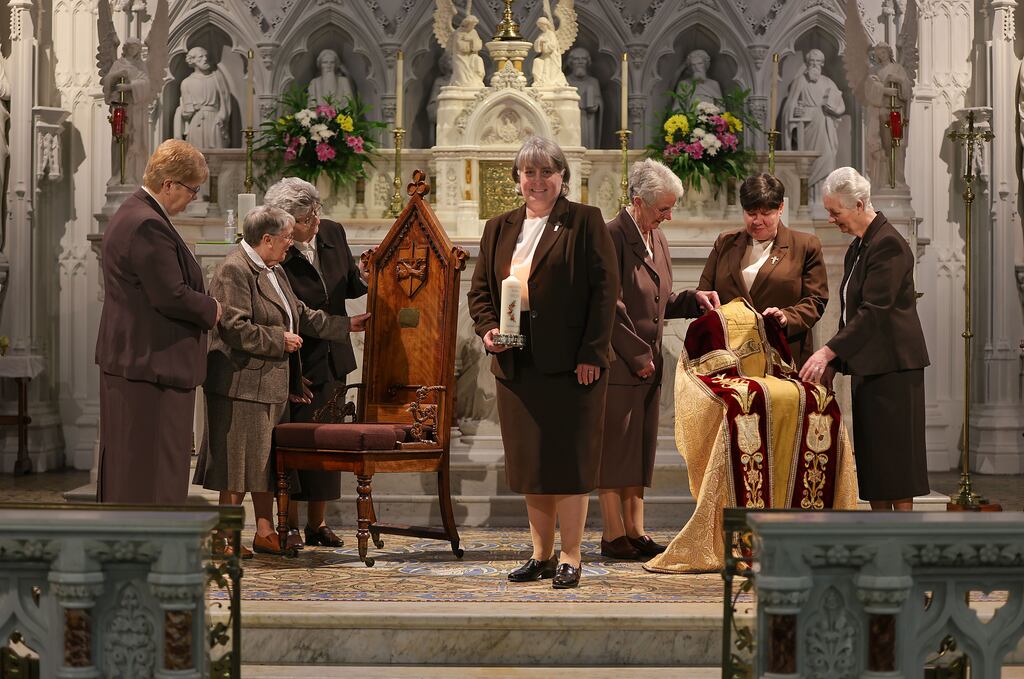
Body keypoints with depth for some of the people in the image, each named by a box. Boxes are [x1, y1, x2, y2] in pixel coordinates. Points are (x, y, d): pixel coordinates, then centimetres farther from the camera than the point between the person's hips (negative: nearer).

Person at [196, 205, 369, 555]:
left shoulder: (273, 271, 16)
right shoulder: (234, 270, -16)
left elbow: (300, 314, 26)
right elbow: (234, 329, -23)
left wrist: (346, 325, 25)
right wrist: (280, 340, -14)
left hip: (271, 383, 10)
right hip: (242, 384, -10)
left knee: (266, 459, 12)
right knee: (239, 461, -4)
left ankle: (265, 533, 18)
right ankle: (228, 537, 3)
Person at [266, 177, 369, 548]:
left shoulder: (332, 233, 0)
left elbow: (349, 286, 14)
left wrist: (364, 277, -8)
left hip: (332, 360, 6)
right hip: (297, 364, -6)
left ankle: (317, 522, 23)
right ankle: (289, 525, 12)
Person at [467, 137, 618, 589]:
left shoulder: (585, 222, 0)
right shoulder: (499, 229, 16)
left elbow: (605, 288, -5)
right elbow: (480, 289, 18)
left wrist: (591, 353, -12)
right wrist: (487, 328, -3)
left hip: (570, 363, -5)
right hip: (516, 362, 5)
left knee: (568, 459, -3)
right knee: (529, 462, 8)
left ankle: (570, 557, 3)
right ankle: (541, 555, 17)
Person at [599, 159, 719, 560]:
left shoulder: (656, 238, 14)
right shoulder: (612, 237, -14)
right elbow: (610, 308, -17)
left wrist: (693, 299, 4)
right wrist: (637, 355, -14)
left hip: (647, 364, 9)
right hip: (618, 362, -9)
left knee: (640, 447, 10)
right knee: (615, 444, -3)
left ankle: (635, 531, 14)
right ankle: (613, 536, 2)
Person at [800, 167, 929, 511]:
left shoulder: (888, 244, -14)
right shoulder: (857, 248, 15)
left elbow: (874, 312, -21)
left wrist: (828, 352, -24)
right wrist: (833, 364, 13)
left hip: (892, 366, -9)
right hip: (867, 366, 9)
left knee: (893, 455, -7)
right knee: (872, 461, 8)